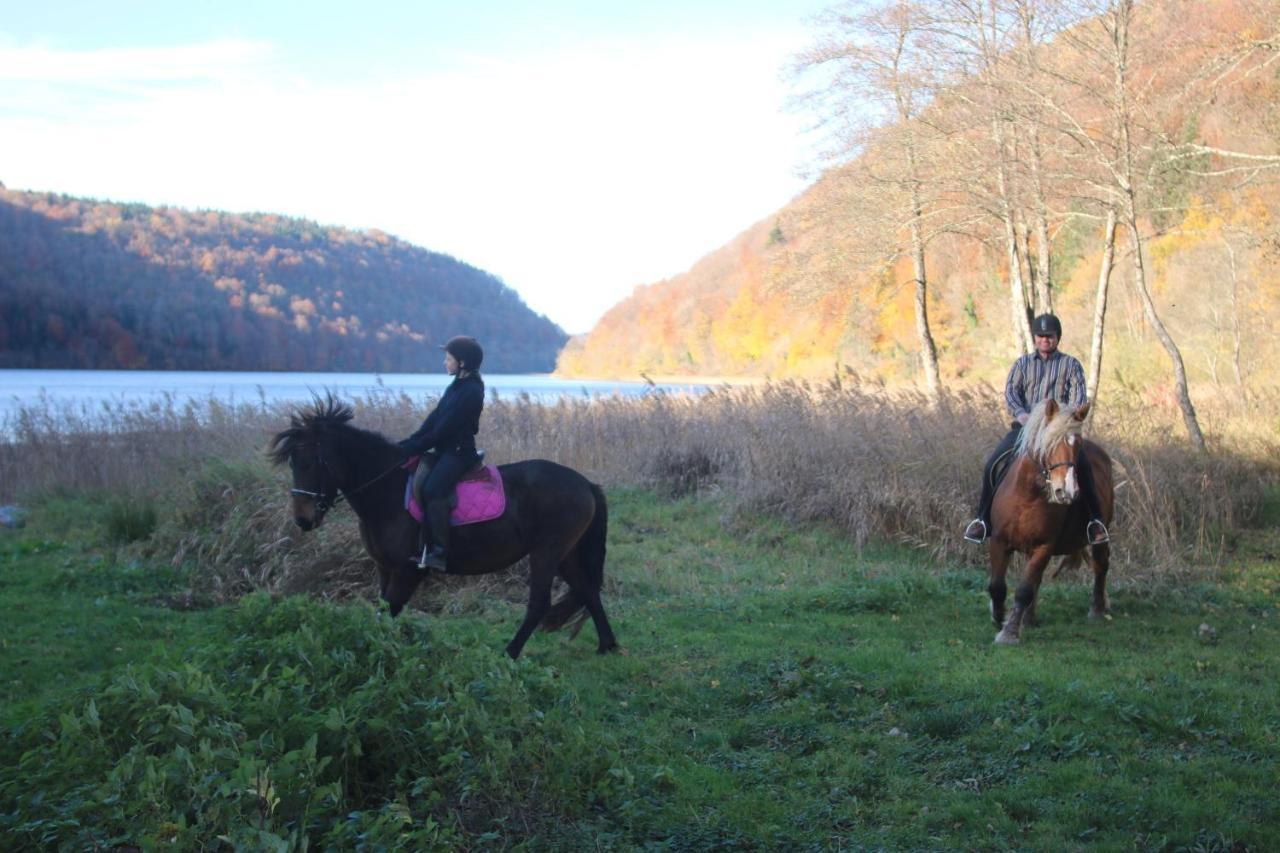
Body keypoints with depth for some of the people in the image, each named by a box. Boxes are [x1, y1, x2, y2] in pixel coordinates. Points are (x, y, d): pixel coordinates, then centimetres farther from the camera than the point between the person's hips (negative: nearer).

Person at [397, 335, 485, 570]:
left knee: (432, 489, -29)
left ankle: (439, 552, -29)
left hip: (459, 452, -10)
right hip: (444, 449, 11)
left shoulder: (471, 391, -15)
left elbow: (442, 431, -17)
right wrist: (407, 443, 2)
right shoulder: (457, 386, 14)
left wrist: (410, 448, -14)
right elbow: (433, 420, 11)